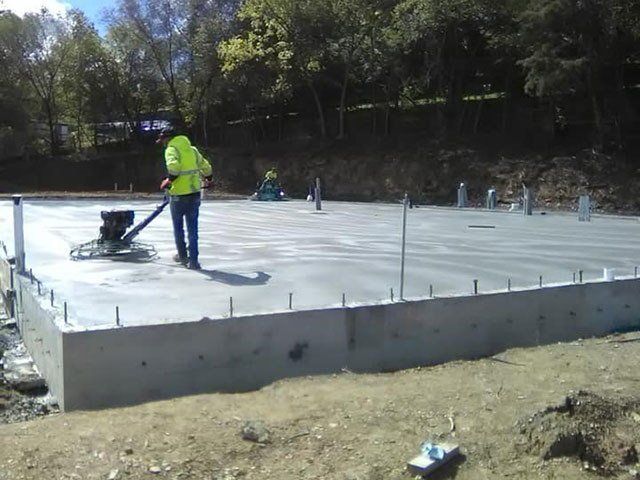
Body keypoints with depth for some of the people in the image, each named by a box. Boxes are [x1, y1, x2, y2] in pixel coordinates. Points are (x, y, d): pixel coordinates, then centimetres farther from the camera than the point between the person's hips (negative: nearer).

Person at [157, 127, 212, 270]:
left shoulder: (171, 149, -6)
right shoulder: (192, 149, 13)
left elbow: (174, 166, -26)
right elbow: (206, 166, 20)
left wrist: (169, 180, -12)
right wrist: (208, 180, 38)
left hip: (178, 195, -5)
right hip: (195, 194, 5)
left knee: (178, 227, 15)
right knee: (192, 229, 7)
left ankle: (182, 256, 27)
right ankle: (193, 261, 2)